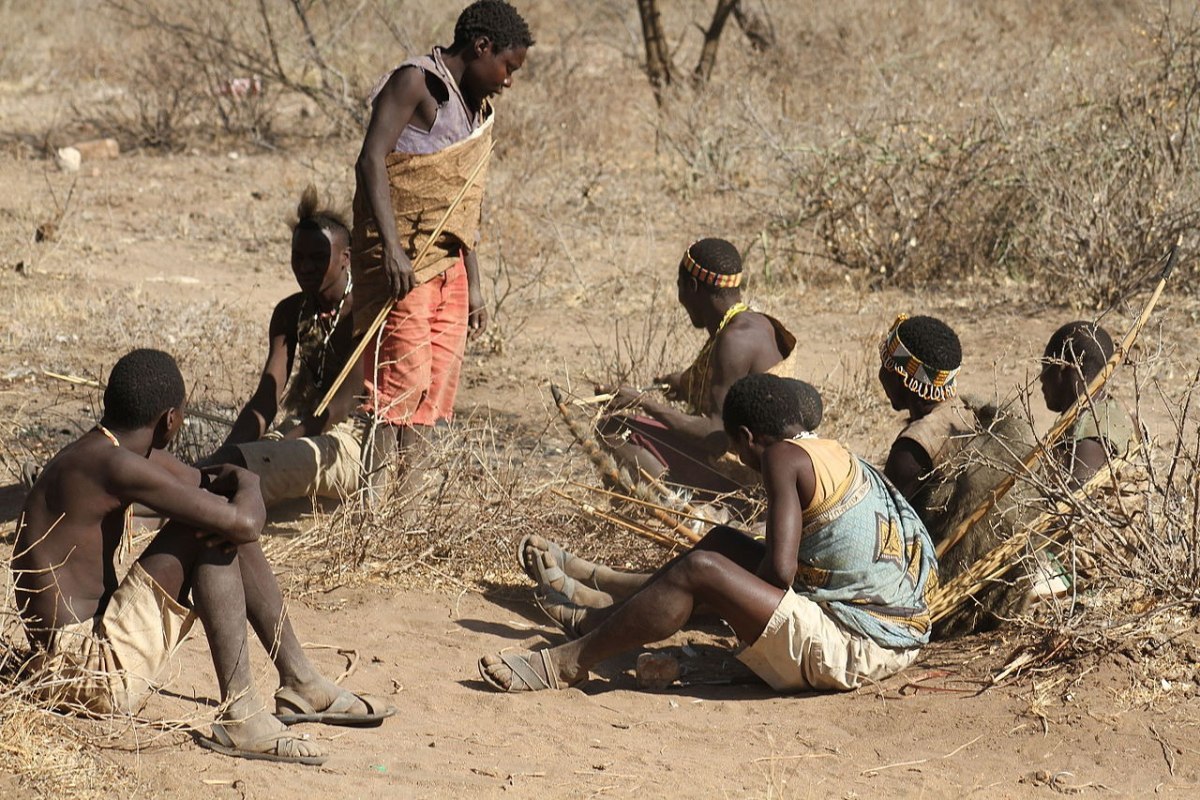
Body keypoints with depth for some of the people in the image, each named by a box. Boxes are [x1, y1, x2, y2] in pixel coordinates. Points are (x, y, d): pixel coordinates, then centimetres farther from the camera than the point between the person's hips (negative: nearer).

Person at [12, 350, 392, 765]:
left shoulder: (101, 454, 11)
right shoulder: (116, 466, -20)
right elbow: (245, 522, -26)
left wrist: (239, 482, -5)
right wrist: (246, 488, -2)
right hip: (90, 673, -10)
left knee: (225, 527, 11)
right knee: (220, 525, -16)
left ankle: (300, 684, 16)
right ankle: (239, 716, -18)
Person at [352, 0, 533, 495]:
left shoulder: (475, 110, 19)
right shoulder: (417, 83, -8)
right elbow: (371, 161, -19)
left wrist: (474, 286, 20)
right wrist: (392, 248, -28)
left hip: (448, 262, 9)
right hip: (401, 259, -9)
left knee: (441, 382, 4)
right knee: (404, 373, -15)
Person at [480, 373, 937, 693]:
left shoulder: (785, 458, -11)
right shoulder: (841, 458, 16)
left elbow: (779, 571, -20)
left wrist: (742, 597, -1)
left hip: (850, 650, -10)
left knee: (700, 571, -16)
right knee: (722, 543, 19)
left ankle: (569, 664, -10)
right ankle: (604, 620, 32)